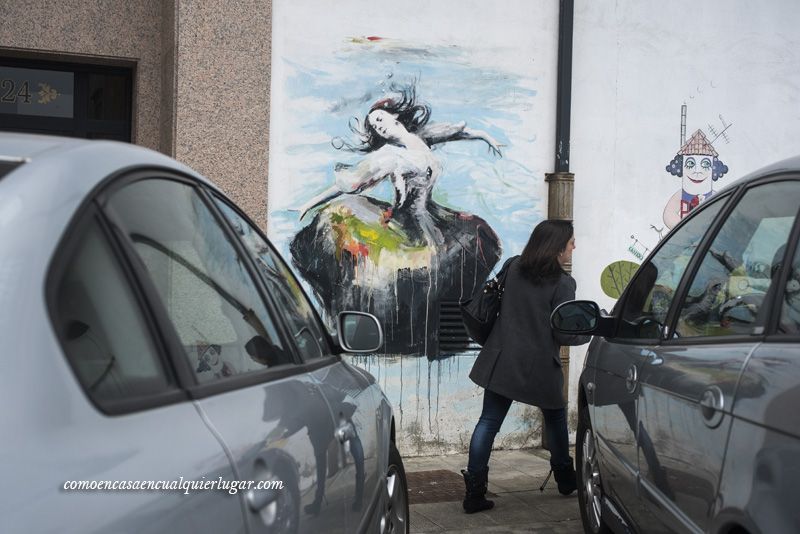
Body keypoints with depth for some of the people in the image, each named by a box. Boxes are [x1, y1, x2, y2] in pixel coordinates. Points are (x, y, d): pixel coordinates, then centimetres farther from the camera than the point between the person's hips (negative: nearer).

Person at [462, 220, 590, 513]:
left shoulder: (514, 268, 3)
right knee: (555, 417, 21)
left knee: (488, 422, 1)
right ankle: (565, 478, 37)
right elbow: (563, 334, -12)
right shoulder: (562, 283, -12)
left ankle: (475, 491, -6)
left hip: (502, 360, 4)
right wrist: (589, 333, 5)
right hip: (540, 366, -3)